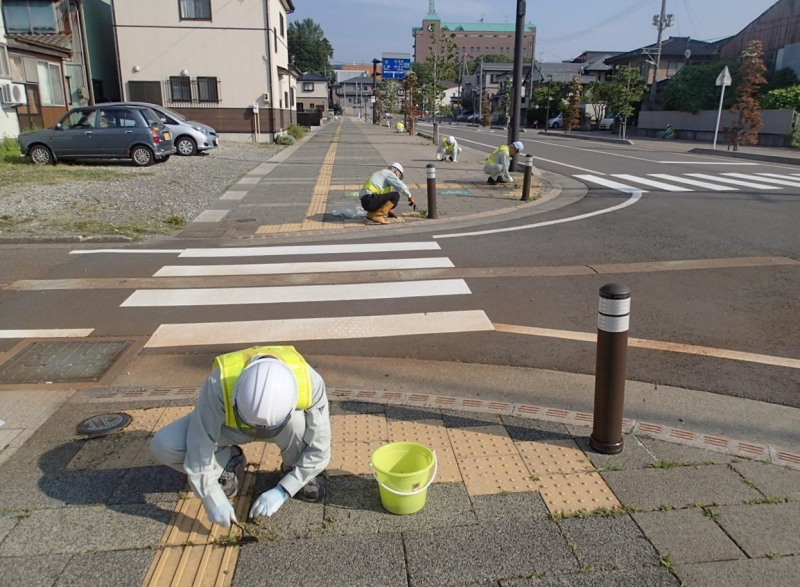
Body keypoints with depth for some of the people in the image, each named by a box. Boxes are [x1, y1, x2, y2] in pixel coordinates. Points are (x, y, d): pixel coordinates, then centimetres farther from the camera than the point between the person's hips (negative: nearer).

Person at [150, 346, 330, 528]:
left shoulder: (308, 382, -36)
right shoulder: (219, 383, -39)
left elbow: (319, 448, -27)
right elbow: (200, 446, -30)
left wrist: (283, 491, -30)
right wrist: (213, 500, -27)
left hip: (287, 426, 0)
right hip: (227, 425, 1)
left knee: (297, 421, -37)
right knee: (163, 446, -23)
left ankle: (293, 471, -5)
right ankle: (230, 462, 3)